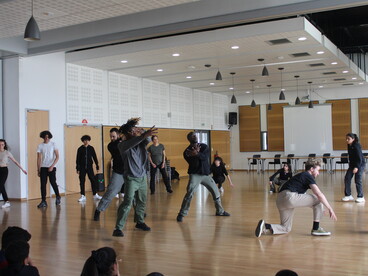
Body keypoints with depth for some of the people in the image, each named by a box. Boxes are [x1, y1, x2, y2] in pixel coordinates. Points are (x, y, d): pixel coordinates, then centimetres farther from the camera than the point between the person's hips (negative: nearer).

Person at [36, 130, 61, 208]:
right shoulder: (40, 146, 4)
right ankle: (43, 201, 3)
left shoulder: (53, 145, -1)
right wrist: (38, 169, 2)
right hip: (43, 167, 2)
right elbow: (39, 158, 6)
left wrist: (52, 166, -15)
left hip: (52, 167, -2)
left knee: (53, 183, -3)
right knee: (43, 184, -2)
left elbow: (57, 157, -5)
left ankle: (58, 197, 22)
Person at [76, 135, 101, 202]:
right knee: (82, 181, 0)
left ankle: (95, 194, 8)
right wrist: (78, 168, -2)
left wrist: (97, 166, 4)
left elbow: (95, 157, 6)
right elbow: (78, 159, 1)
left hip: (89, 167, 1)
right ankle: (83, 196, 6)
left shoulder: (91, 148, 2)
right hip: (82, 168, -1)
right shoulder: (80, 149, 0)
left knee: (93, 180, -1)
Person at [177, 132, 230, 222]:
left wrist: (197, 154, -33)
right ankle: (181, 214, -11)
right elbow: (193, 164, -17)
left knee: (216, 192, 9)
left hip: (205, 174, 4)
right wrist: (197, 153, -23)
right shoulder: (187, 151, -5)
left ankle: (220, 211, 29)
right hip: (195, 175, -4)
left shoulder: (204, 146, 3)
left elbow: (205, 157, -17)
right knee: (189, 194, -20)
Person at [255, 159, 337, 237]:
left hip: (280, 200, 9)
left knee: (286, 228, 18)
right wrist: (330, 209, -3)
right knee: (318, 200, 3)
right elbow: (319, 194, -8)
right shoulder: (308, 176, 2)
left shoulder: (302, 176, 29)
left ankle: (265, 227, -3)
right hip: (289, 197, -9)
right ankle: (316, 229, 5)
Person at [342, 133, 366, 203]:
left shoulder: (356, 146, -21)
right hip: (352, 164, 8)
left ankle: (361, 197, 4)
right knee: (347, 178, 0)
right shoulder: (349, 146, 3)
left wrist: (356, 167, -31)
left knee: (357, 180, -8)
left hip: (360, 164, -8)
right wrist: (350, 165, 17)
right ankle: (348, 195, 7)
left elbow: (360, 158, -23)